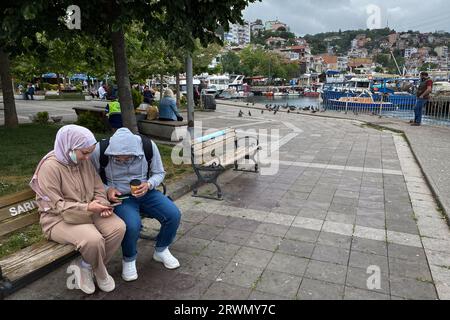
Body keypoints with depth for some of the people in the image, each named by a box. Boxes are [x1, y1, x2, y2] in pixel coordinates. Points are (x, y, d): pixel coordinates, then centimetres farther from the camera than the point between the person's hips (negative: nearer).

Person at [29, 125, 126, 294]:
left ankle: (86, 266, 3)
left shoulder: (84, 161, 1)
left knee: (118, 227, -18)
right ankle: (101, 274, 2)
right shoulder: (50, 167, -19)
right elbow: (55, 206, -19)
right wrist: (87, 208, -28)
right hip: (59, 219, -6)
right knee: (93, 240, -32)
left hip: (89, 211, 7)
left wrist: (102, 204, -13)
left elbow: (98, 188, 8)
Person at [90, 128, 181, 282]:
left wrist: (148, 185, -19)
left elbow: (159, 173, 1)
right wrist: (107, 189, -19)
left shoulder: (148, 146, -15)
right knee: (132, 224, -32)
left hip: (144, 192, 3)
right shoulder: (100, 151, -19)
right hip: (118, 196, -2)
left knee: (174, 215, -18)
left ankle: (161, 250, 13)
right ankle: (129, 260, 1)